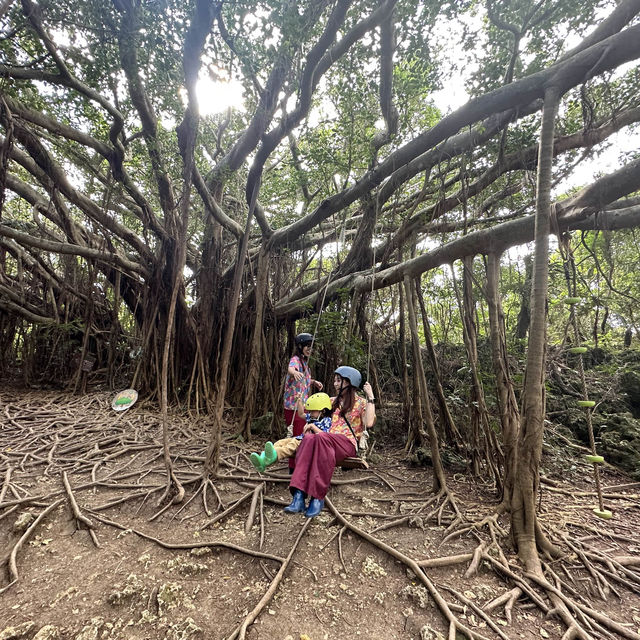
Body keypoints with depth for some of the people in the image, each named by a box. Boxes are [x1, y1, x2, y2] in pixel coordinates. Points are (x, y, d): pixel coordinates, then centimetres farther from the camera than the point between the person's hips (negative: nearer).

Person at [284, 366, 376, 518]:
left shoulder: (361, 403, 10)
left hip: (348, 443, -4)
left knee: (320, 438, -36)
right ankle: (299, 495, -41)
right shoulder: (333, 401, 25)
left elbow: (369, 423, -10)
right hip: (329, 440, 4)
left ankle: (318, 497, -35)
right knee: (308, 439, -31)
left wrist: (370, 397, -8)